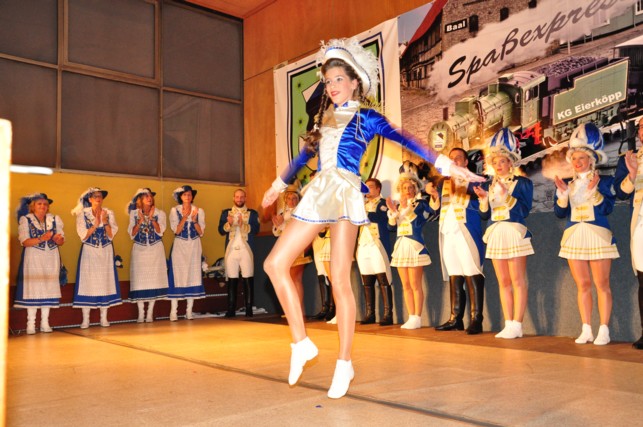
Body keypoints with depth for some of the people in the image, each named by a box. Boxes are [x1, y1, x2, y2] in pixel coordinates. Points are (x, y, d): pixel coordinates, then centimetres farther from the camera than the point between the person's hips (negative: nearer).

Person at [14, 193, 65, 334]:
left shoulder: (54, 219, 11)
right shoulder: (25, 220, 2)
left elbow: (61, 241, 8)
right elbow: (25, 242, -9)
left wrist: (58, 239, -15)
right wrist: (41, 239, -23)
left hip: (51, 259, 3)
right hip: (33, 258, -3)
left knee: (49, 289, 1)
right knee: (33, 288, -6)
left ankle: (45, 323, 8)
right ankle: (31, 324, 0)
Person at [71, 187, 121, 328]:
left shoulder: (109, 213, 6)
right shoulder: (83, 214, 2)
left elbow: (111, 235, -1)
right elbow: (83, 235, -5)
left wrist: (105, 222, -13)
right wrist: (95, 225, -15)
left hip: (106, 252, 2)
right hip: (89, 252, -2)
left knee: (105, 282, 1)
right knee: (87, 282, -4)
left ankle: (104, 318, 8)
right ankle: (85, 320, 2)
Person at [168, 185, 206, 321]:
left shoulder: (199, 211, 7)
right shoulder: (175, 210, 3)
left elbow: (201, 232, 1)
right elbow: (176, 230, -6)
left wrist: (194, 220, -13)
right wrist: (184, 217, -17)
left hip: (194, 247, 2)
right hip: (179, 246, -2)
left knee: (193, 276, 1)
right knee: (177, 276, -6)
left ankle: (189, 311, 8)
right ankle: (173, 312, -2)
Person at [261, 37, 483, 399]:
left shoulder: (366, 117, 5)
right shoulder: (324, 118, 21)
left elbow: (405, 140, -4)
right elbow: (305, 154, 32)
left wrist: (444, 164, -14)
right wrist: (279, 185, 42)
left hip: (345, 195, -6)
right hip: (317, 194, 6)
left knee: (340, 280, -8)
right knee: (275, 264, -4)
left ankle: (344, 363, 4)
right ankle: (301, 343, 4)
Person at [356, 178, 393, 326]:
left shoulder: (384, 203, 4)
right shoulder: (363, 203, 23)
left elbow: (378, 217, -14)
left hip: (378, 246, -6)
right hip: (363, 246, 6)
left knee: (383, 282, -7)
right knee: (367, 283, 5)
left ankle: (388, 314, -5)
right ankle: (369, 314, 10)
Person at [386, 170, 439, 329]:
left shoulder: (420, 203, -2)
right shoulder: (398, 206, 14)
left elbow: (434, 209, -23)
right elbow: (391, 226, 6)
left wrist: (435, 195, -42)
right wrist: (393, 211, -9)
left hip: (415, 246, -6)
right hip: (400, 246, 6)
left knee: (415, 284, -4)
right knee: (406, 285, 8)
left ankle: (417, 318, 2)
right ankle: (411, 317, 15)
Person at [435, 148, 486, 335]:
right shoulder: (444, 182, 21)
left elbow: (480, 205, -11)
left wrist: (459, 195, -21)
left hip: (466, 233, -6)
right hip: (447, 233, 6)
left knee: (472, 276, -10)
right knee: (454, 277, 8)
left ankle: (476, 320, -8)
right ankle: (455, 319, 12)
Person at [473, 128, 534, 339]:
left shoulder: (522, 183, 0)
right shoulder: (488, 185, 13)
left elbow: (524, 210, -10)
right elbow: (484, 215, 11)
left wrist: (506, 195, -18)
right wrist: (483, 199, -7)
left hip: (515, 233, -5)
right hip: (496, 235, 5)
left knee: (517, 281, -4)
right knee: (503, 282, 8)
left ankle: (516, 325, 0)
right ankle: (508, 324, 13)